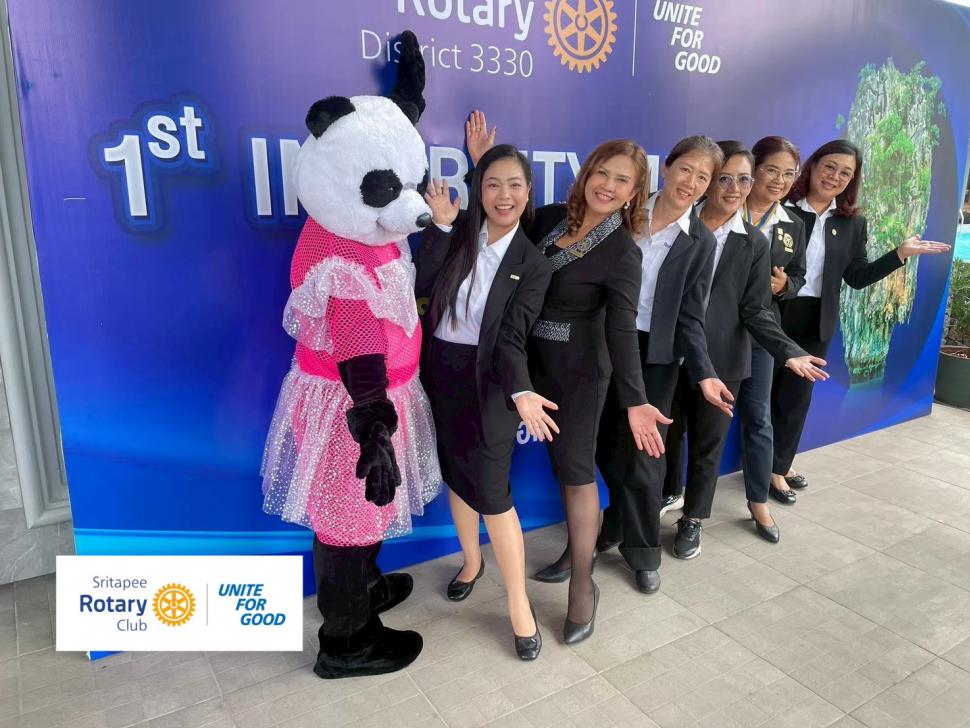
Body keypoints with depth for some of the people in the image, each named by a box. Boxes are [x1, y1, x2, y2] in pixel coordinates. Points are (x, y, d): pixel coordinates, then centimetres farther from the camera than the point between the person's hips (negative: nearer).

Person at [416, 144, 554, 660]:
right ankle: (472, 560, 40)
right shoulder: (459, 236, 1)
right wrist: (440, 225, -17)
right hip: (442, 373, 4)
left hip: (488, 383, -4)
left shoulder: (534, 263, -6)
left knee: (491, 490, -5)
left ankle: (518, 603, 10)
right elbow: (421, 285, -11)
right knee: (456, 475, 15)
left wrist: (521, 392, -29)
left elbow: (512, 336, -13)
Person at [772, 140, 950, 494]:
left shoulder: (852, 223, 7)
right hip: (773, 316, -4)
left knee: (796, 396, 13)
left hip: (816, 323, 4)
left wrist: (901, 254, -3)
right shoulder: (781, 207, -6)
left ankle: (779, 465, 28)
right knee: (765, 392, 7)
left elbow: (857, 277, 5)